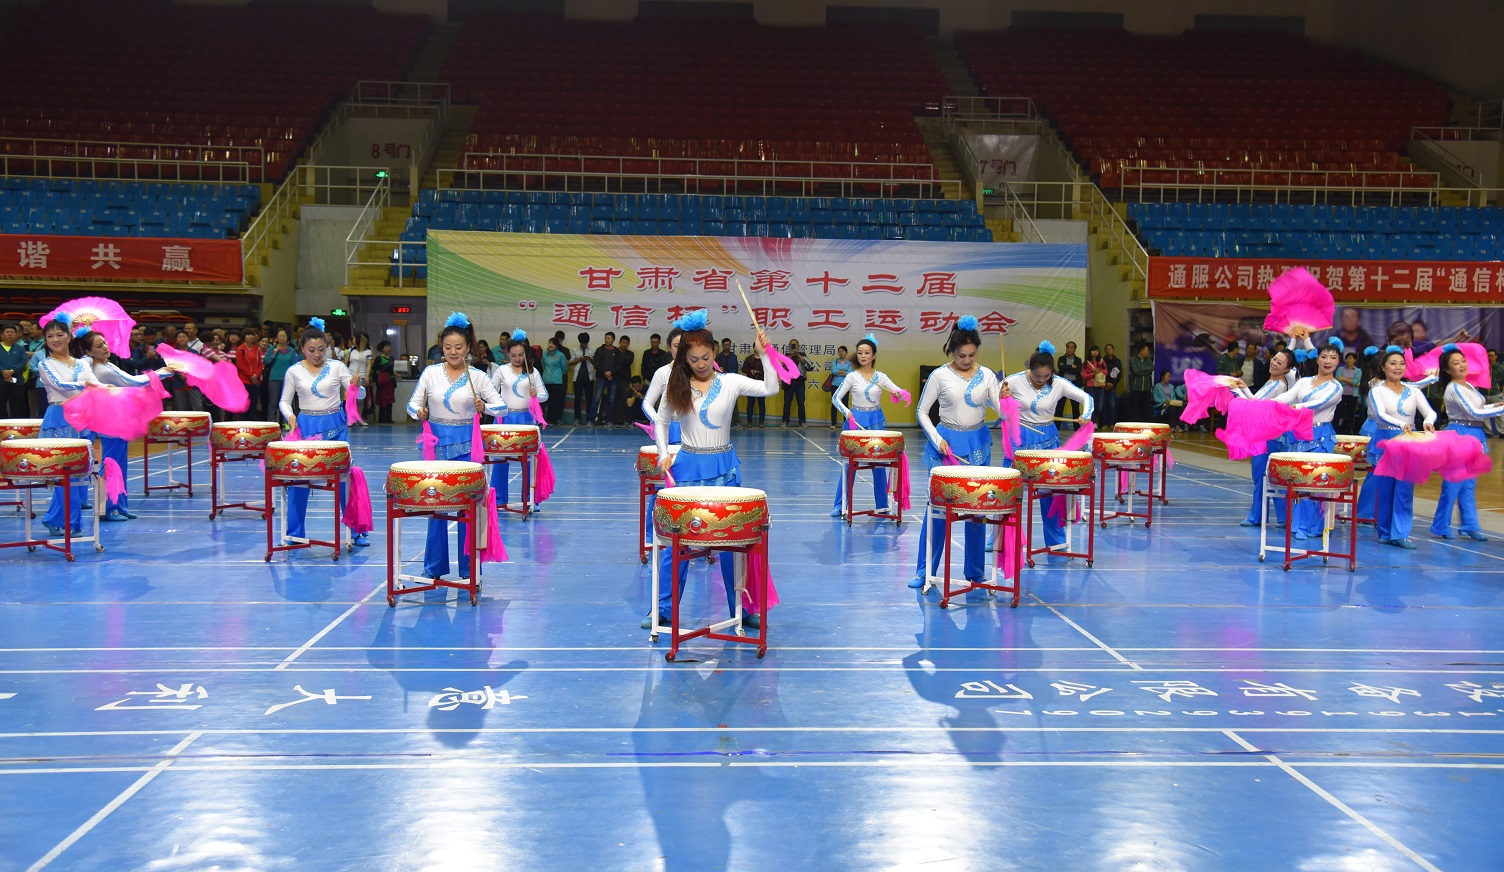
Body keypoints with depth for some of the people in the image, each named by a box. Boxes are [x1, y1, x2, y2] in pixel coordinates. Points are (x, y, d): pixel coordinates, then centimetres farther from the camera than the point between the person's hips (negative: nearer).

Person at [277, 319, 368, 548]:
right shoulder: (294, 372, 1)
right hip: (306, 426, 0)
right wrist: (290, 415, -12)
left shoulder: (337, 367, 0)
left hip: (335, 426, 0)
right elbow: (284, 401, 8)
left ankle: (357, 530, 9)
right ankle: (294, 532, 17)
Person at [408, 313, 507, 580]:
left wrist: (484, 407, -20)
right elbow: (413, 404, 5)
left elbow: (502, 407, -1)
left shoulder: (478, 377, 0)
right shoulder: (431, 372, 3)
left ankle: (469, 568, 11)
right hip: (437, 441, 1)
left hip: (467, 444, -1)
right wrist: (419, 412, -17)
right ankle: (434, 566, 18)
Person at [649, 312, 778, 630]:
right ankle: (664, 608, 12)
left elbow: (771, 388, -11)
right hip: (688, 467, 0)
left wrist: (763, 354, -20)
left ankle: (740, 608, 16)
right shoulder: (676, 387, 0)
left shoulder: (730, 383, -3)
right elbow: (661, 421, 11)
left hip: (724, 467, 0)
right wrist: (664, 453, -1)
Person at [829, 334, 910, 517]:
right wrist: (846, 412, -20)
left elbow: (899, 391, -3)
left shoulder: (880, 377, 3)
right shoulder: (852, 376, -2)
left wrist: (899, 394, -27)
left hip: (876, 421, 2)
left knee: (879, 464, 5)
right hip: (856, 420, -2)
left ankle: (882, 505, 16)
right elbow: (835, 398, -4)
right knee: (849, 464, -3)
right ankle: (840, 505, 4)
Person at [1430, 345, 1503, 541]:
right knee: (1453, 484, -4)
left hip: (1475, 435, 9)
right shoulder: (1453, 389, -14)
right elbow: (1474, 413, -19)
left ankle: (1470, 526, 14)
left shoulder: (1469, 386, 12)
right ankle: (1440, 528, 3)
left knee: (1469, 485, 10)